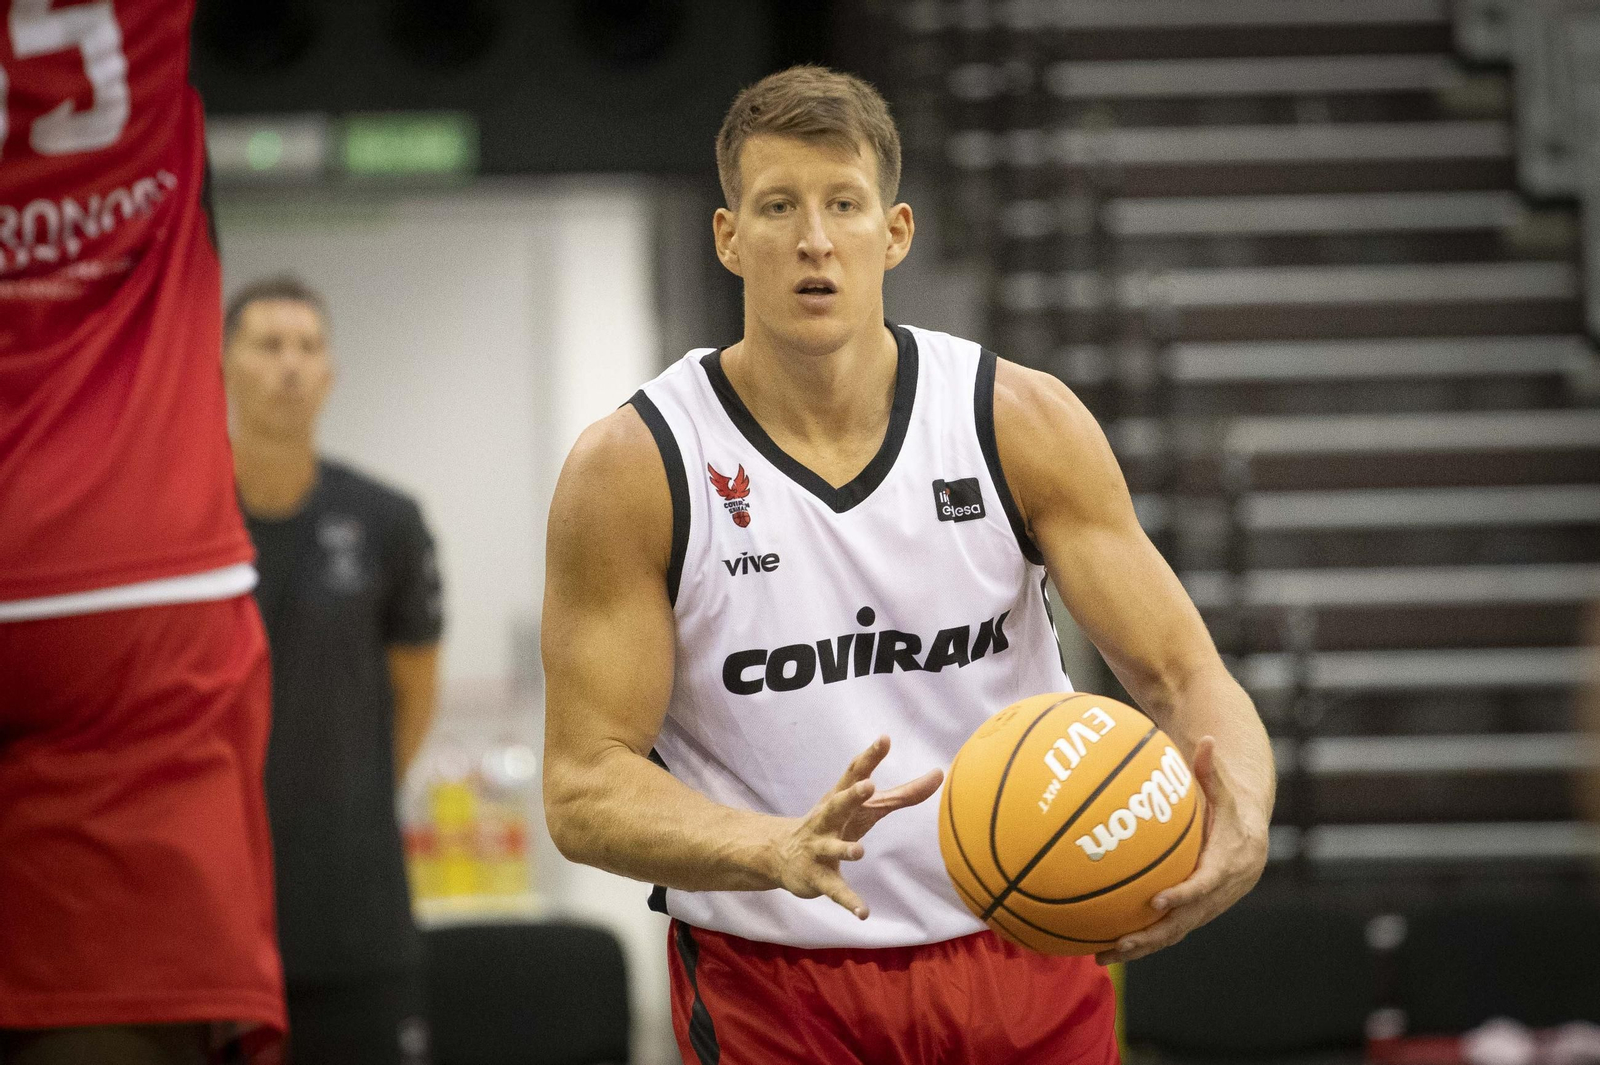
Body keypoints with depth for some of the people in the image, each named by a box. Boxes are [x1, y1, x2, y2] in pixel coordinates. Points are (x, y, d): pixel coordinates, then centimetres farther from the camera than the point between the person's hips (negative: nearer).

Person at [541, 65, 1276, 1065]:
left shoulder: (1023, 422, -4)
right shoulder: (634, 471, -10)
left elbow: (1184, 673, -5)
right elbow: (585, 790, -12)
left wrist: (1241, 828, -28)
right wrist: (779, 851, -31)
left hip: (1026, 955, 2)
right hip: (772, 978, -2)